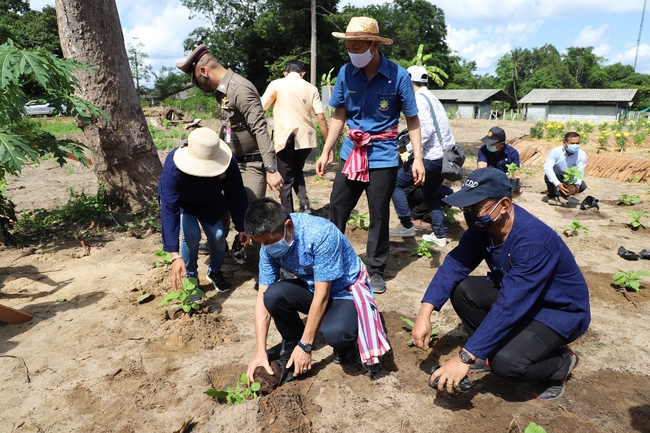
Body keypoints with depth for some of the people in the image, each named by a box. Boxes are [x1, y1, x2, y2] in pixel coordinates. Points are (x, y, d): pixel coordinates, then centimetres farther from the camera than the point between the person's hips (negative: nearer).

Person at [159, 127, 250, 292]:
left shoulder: (227, 161, -34)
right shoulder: (173, 166, -41)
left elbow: (236, 195, -20)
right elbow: (168, 209, -44)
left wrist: (242, 227, -15)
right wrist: (175, 256, -50)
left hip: (210, 204, 2)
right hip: (182, 203, -2)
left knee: (218, 235, -14)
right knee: (192, 235, -24)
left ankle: (215, 272, 17)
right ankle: (190, 277, 3)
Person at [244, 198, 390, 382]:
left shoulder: (321, 234, -33)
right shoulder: (269, 244, -14)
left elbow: (322, 295, -27)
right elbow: (263, 297, -11)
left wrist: (305, 346, -22)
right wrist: (260, 351, -17)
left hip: (346, 290, -5)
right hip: (312, 287, 5)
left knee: (334, 333, -35)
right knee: (274, 294, -24)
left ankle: (345, 343, 2)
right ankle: (291, 341, 5)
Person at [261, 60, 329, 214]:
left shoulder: (276, 84, 3)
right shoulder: (311, 88, 9)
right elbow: (321, 118, 4)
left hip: (284, 138, -3)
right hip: (305, 138, 3)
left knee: (287, 180, 8)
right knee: (297, 171, 25)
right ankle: (305, 204, 6)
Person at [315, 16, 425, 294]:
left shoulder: (397, 75, -12)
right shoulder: (346, 73, -3)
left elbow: (412, 119, -4)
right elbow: (339, 115, 6)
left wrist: (418, 158, -11)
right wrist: (326, 152, 5)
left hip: (383, 156, -3)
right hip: (351, 152, 3)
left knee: (379, 215, 6)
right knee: (336, 208, 9)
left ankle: (376, 270, 23)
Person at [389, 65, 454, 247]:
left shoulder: (418, 98, -10)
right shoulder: (431, 97, 19)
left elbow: (427, 129, -22)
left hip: (432, 156, -10)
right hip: (446, 155, 10)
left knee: (395, 183, 2)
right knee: (430, 193, 23)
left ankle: (406, 226, 8)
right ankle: (440, 235, 24)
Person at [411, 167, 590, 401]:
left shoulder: (533, 241, -36)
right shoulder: (483, 226, -13)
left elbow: (508, 307, -39)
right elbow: (454, 265, -16)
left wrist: (465, 357, -39)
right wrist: (425, 312, -28)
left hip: (560, 311, -7)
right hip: (516, 294, 7)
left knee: (505, 362, -26)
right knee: (462, 290, -13)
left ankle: (561, 362, 6)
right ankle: (490, 348, 10)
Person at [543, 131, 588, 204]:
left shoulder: (582, 154, -18)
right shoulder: (555, 151, -27)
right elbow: (547, 168, -38)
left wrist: (577, 184, -46)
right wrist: (558, 184, -50)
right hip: (555, 177, -3)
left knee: (582, 186, -24)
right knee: (548, 175, -36)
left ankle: (564, 193, 10)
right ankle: (553, 195, -8)